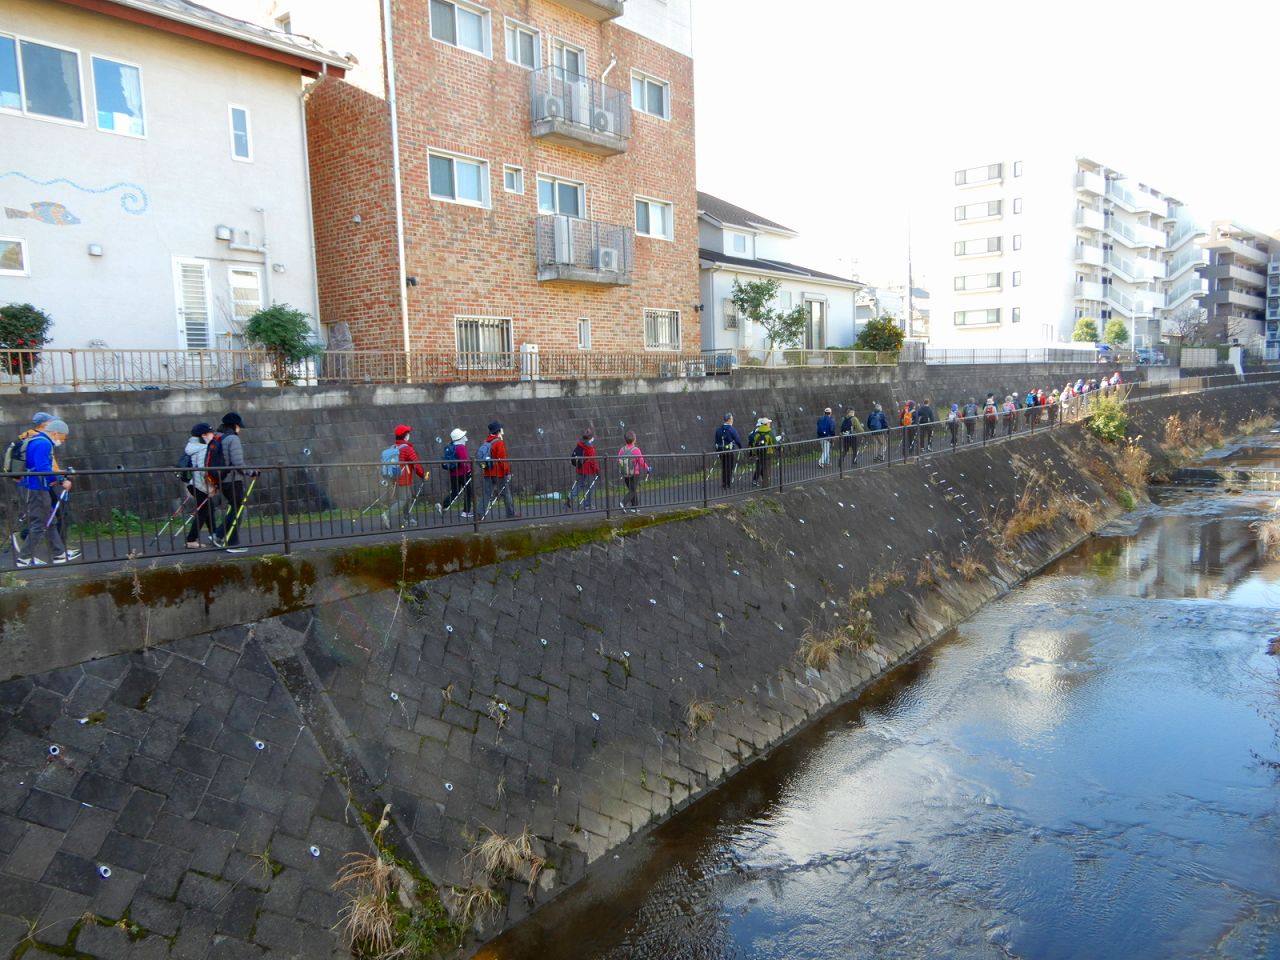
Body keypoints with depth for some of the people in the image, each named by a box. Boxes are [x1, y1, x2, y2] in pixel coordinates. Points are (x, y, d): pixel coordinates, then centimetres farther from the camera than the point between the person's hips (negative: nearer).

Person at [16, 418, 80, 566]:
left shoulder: (37, 441, 16)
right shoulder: (43, 444, -17)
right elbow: (43, 469, -25)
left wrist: (54, 480, 13)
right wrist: (62, 481, -21)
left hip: (35, 488, 11)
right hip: (36, 489, -11)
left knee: (50, 521, 15)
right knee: (39, 524, -3)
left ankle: (59, 553, 22)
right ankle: (25, 558, 3)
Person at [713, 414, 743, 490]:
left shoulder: (718, 429, 5)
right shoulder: (732, 429, -12)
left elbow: (716, 441, 10)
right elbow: (738, 440, -9)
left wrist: (717, 450, 17)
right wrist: (741, 448, 7)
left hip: (721, 451, 5)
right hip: (730, 451, -5)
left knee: (723, 468, 13)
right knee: (730, 468, 3)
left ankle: (723, 485, 16)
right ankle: (729, 485, 4)